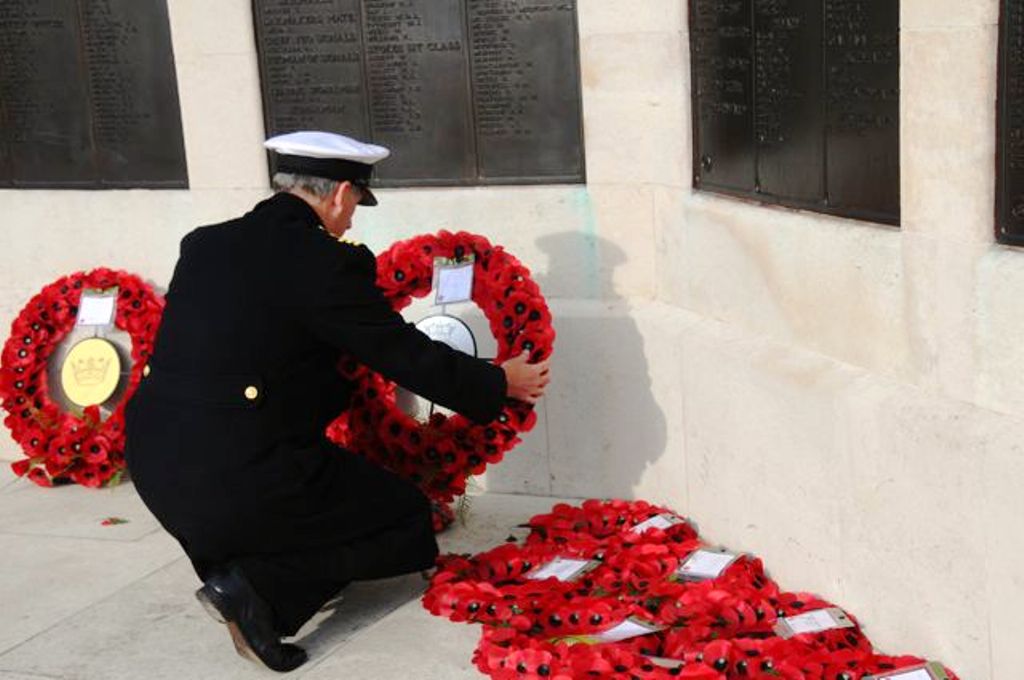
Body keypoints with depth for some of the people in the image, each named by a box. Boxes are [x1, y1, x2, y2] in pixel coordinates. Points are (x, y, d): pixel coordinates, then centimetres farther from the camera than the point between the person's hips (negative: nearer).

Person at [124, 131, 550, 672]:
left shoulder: (203, 244, 8)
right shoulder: (326, 263, -12)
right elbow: (409, 358, -5)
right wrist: (500, 382, 12)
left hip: (153, 465, 8)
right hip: (239, 482, -8)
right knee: (406, 519, 9)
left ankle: (226, 566, 20)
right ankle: (258, 586, -6)